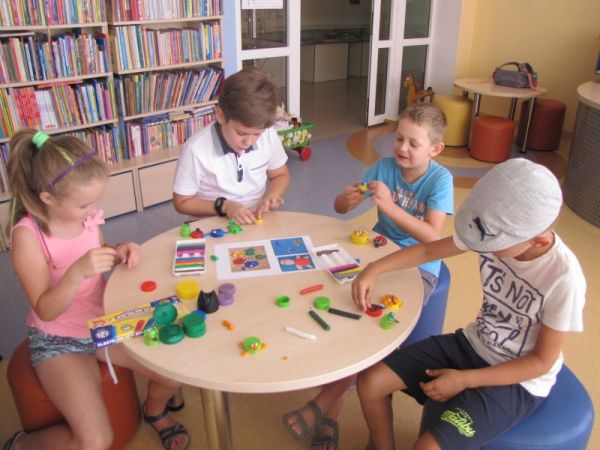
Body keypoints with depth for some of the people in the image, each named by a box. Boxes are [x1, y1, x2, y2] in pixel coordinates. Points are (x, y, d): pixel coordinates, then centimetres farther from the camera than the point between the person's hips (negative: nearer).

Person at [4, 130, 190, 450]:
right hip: (58, 340, -5)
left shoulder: (84, 215, -8)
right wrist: (78, 272, -38)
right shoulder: (27, 236, -24)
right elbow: (45, 311, -22)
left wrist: (119, 251, -11)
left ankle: (155, 412, 31)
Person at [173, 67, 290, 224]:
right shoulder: (196, 149, -18)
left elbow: (280, 175, 9)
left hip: (258, 220, 3)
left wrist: (271, 196, -10)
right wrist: (223, 206, -18)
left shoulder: (268, 135, -9)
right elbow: (182, 202, -6)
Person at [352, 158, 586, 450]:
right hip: (471, 344, 6)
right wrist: (374, 269, -15)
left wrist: (464, 380, -20)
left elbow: (542, 361, -17)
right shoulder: (497, 231, -14)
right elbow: (428, 250, -2)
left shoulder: (563, 278, -27)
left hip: (517, 380, -5)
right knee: (370, 382, -5)